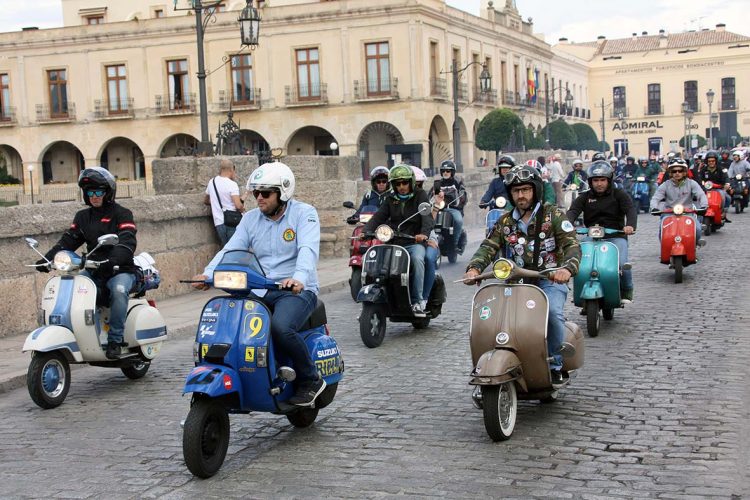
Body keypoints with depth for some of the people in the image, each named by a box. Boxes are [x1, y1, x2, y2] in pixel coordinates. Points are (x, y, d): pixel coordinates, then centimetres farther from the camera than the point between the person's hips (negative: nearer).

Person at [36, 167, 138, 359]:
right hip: (93, 271, 5)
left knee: (118, 290, -36)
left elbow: (127, 242, -17)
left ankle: (115, 340, -29)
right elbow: (68, 240, 8)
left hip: (120, 270, -5)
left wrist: (113, 260, -38)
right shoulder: (82, 217, 17)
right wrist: (48, 258, -11)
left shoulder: (121, 214, -1)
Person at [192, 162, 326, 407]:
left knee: (281, 327, -34)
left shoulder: (304, 213, -3)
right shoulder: (250, 218, 13)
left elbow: (308, 249, -21)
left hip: (296, 290, -5)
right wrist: (208, 274, -19)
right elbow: (230, 249, 1)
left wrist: (299, 277, -41)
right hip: (258, 292, 5)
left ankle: (311, 380, -10)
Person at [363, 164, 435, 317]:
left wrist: (424, 233, -33)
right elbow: (379, 216, 5)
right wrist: (365, 231, -14)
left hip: (414, 242, -4)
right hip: (394, 243, 4)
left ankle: (418, 301, -29)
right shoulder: (391, 198, 16)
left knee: (417, 259, -35)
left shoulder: (420, 195, 4)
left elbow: (427, 217, -12)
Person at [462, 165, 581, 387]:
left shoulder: (553, 215, 3)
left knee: (552, 312, -32)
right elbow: (488, 247, 4)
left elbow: (572, 245, -8)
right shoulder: (505, 222, 15)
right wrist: (474, 268, -18)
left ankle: (556, 366, -14)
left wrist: (567, 268, -30)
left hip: (550, 280, -4)